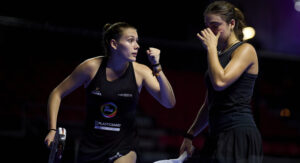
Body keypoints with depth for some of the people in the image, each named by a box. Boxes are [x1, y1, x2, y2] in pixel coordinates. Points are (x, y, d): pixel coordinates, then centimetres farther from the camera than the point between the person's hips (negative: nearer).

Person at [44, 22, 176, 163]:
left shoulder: (140, 72, -8)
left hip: (123, 147, -1)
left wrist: (157, 67, -26)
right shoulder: (92, 67, -9)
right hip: (91, 145, 1)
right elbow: (57, 94, 1)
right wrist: (52, 130, -7)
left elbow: (169, 103, -17)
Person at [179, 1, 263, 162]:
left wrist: (211, 47, -8)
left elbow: (220, 82, -20)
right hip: (217, 137, 8)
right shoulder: (219, 55, 21)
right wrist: (190, 135, 20)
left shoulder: (245, 50, -3)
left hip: (240, 135, -8)